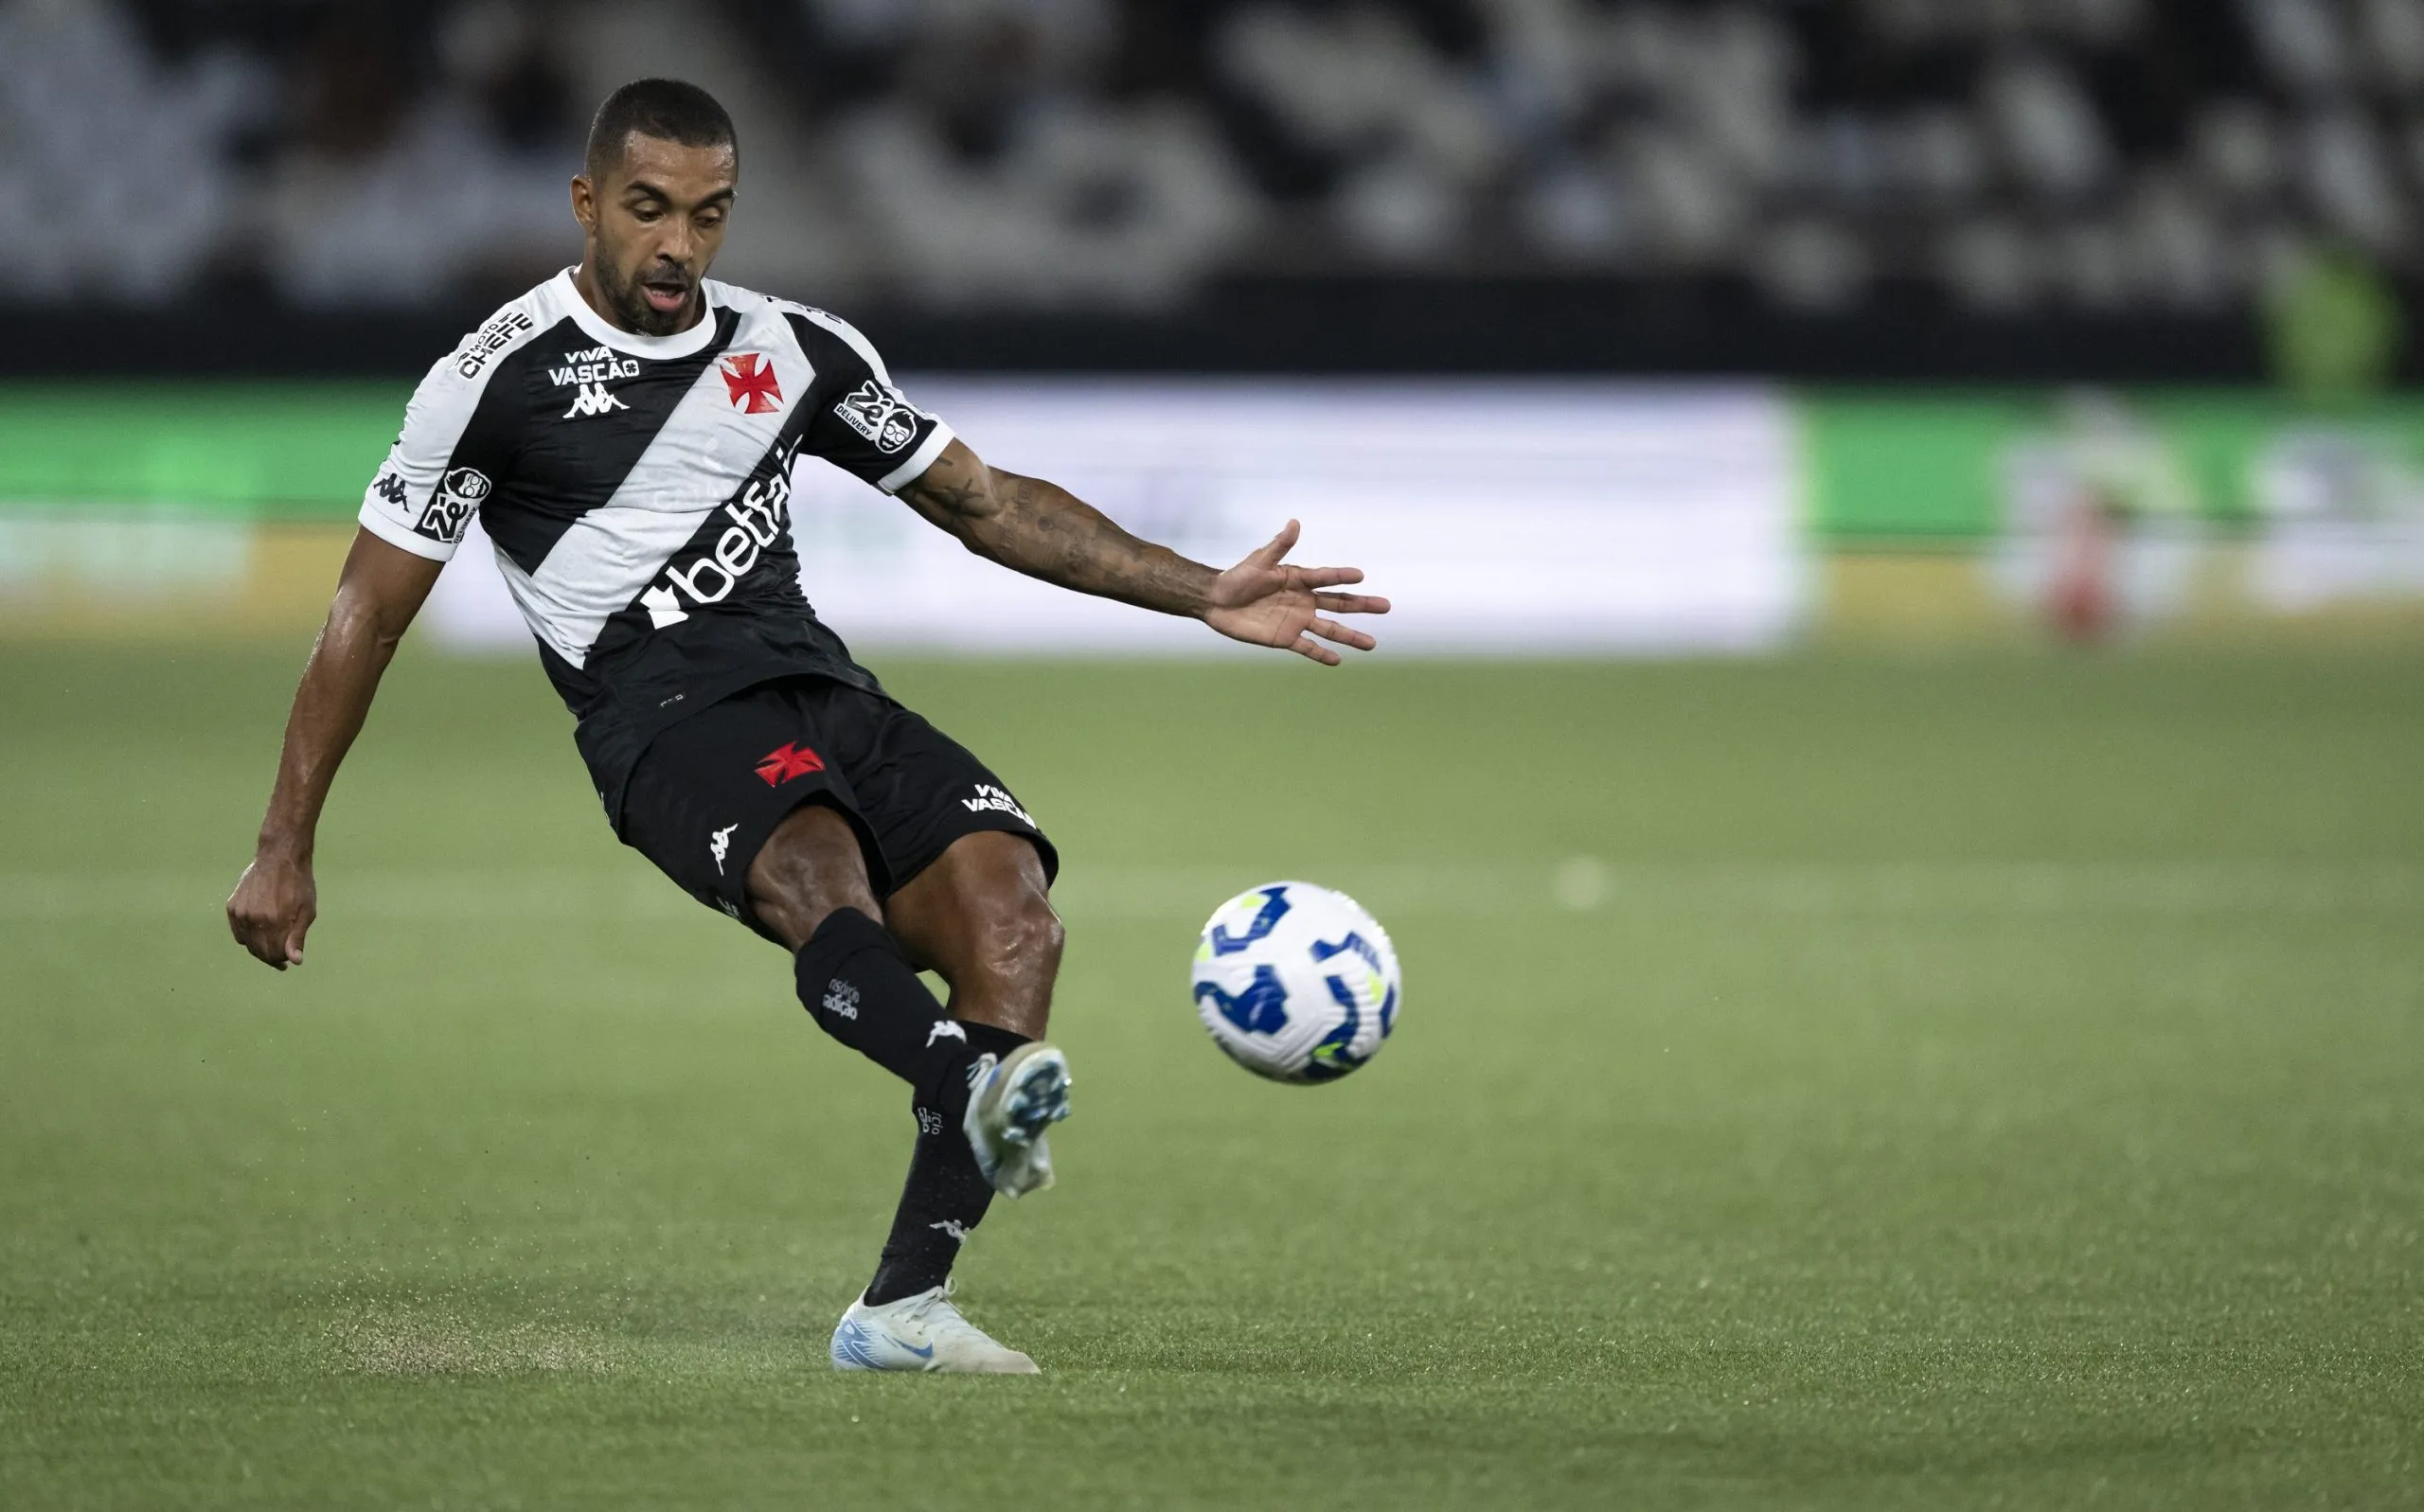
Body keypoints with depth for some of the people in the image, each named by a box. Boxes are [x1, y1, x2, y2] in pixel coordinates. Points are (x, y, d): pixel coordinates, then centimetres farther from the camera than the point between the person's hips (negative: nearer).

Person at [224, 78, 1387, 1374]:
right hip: (664, 720, -5)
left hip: (820, 692, 5)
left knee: (1008, 908, -23)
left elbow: (985, 502, 25)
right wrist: (284, 850, 8)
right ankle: (976, 1094, -68)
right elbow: (370, 611, 9)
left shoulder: (796, 352, 19)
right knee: (816, 871, -38)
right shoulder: (498, 378, 6)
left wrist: (1203, 595, 16)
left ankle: (900, 1309, -23)